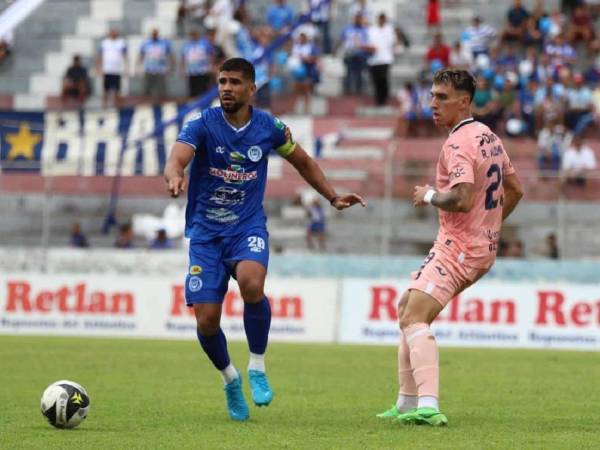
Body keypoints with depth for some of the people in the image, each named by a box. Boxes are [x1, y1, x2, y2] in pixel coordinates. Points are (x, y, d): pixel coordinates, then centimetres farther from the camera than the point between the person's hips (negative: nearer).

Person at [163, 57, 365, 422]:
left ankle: (257, 368, -10)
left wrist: (333, 197, 12)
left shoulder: (269, 127, -1)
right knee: (207, 320, -8)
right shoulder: (202, 125, -9)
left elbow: (303, 162, 18)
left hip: (249, 227, 0)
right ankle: (230, 378, 24)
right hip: (206, 232, 0)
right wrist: (175, 177, -51)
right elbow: (177, 159, -28)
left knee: (251, 284, -32)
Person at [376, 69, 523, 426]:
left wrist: (429, 196, -11)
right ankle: (408, 402, 23)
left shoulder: (459, 144, -17)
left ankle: (428, 406, -37)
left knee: (413, 318, -21)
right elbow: (515, 190, 22)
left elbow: (462, 199, -29)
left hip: (458, 249, -11)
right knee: (408, 307, 21)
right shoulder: (489, 137, 13)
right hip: (484, 245, 11)